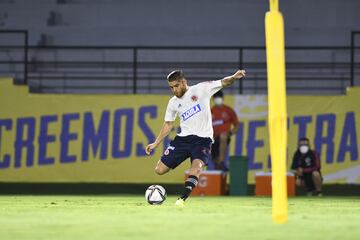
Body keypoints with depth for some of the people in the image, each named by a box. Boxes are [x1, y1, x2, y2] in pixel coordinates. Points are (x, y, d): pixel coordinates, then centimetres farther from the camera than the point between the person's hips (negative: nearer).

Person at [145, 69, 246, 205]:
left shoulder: (201, 89, -2)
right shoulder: (173, 103, 10)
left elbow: (223, 83, -8)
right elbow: (168, 124, 20)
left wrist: (233, 77, -29)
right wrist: (156, 143, 16)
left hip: (202, 139, -5)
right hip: (183, 138, 5)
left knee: (197, 166, -32)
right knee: (160, 170, -2)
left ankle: (183, 199, -35)